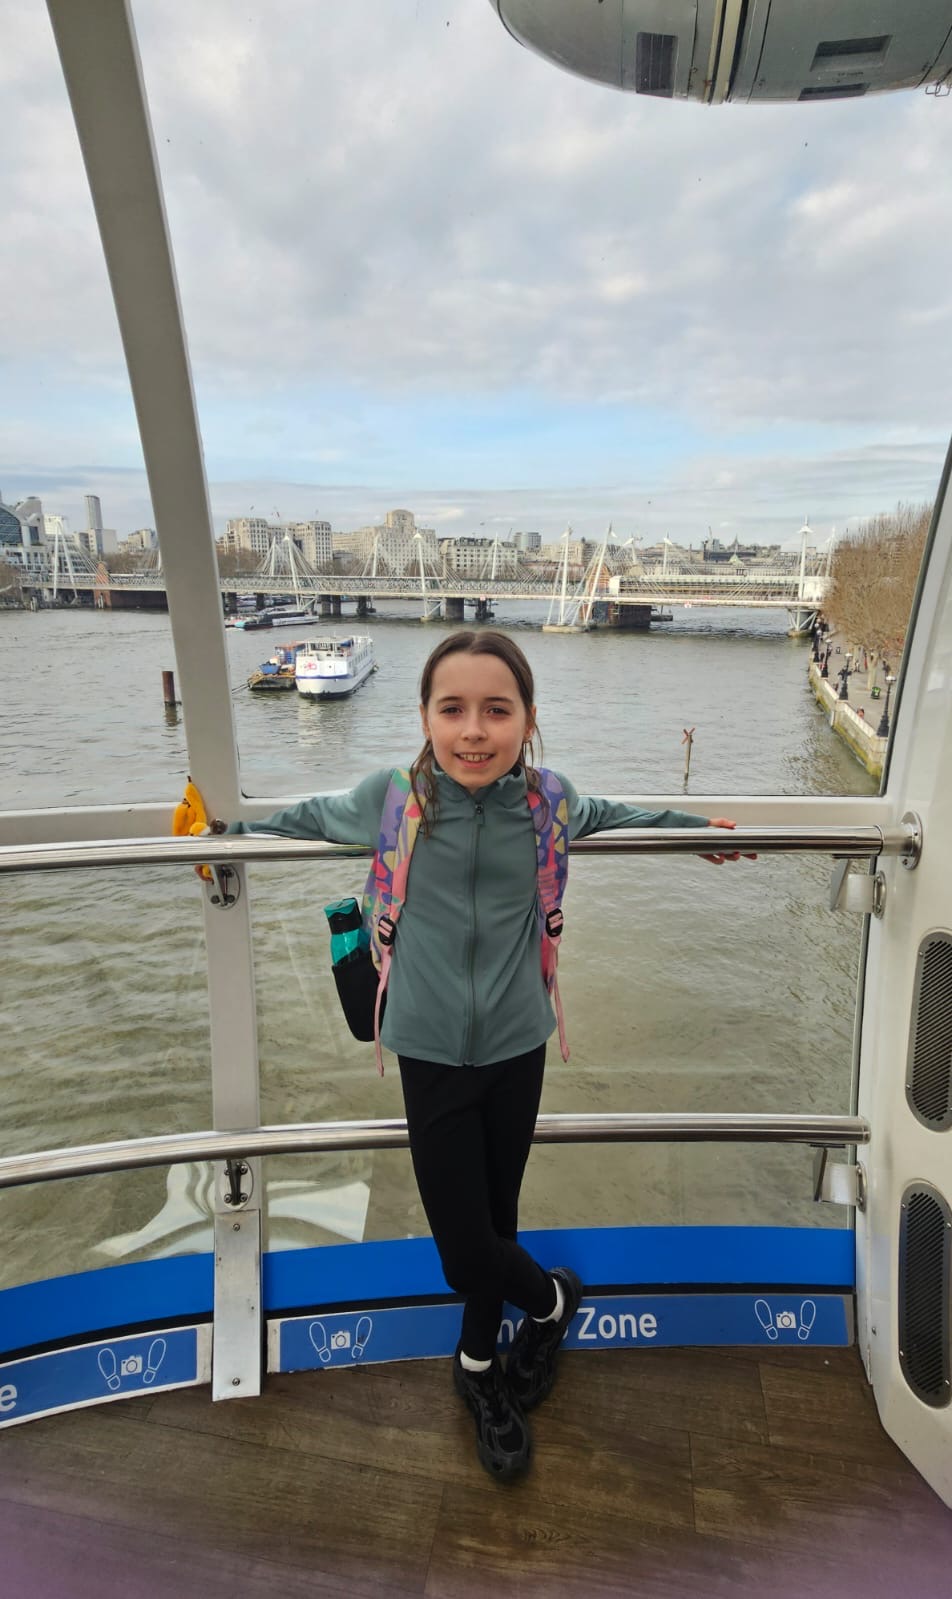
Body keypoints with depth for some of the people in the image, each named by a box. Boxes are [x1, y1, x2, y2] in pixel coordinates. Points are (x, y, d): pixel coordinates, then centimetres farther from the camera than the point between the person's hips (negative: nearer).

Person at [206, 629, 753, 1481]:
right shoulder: (389, 798, -14)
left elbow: (604, 814, 14)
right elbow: (309, 817, 8)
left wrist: (695, 827, 25)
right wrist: (226, 829, 20)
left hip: (517, 1043, 1)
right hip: (432, 1051, -1)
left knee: (497, 1215, 18)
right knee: (464, 1245, 1)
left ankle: (478, 1365, 50)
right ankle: (552, 1299, 39)